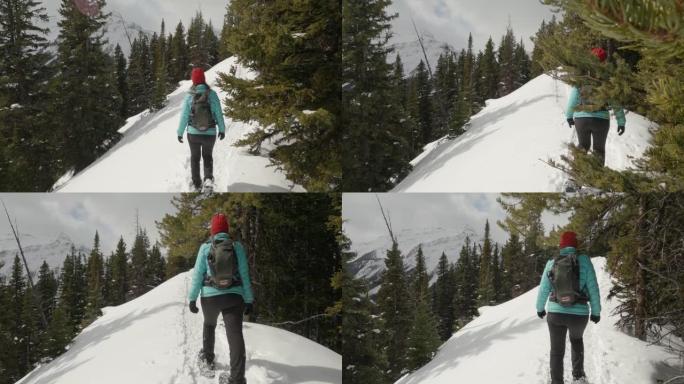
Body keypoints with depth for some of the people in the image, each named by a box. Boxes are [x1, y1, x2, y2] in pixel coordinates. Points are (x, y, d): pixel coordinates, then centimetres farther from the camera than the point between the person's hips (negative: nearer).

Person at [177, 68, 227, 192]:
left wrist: (180, 133, 7)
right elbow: (219, 113, -7)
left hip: (193, 134, 0)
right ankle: (208, 178, 2)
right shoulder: (212, 94, -13)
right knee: (207, 156, 23)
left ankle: (196, 183, 24)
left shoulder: (189, 96, -12)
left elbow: (184, 116, -6)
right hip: (210, 134, 0)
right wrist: (222, 129, 7)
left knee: (195, 157, 22)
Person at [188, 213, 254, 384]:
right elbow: (244, 275, 4)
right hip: (233, 296, 0)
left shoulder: (206, 247, -1)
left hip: (210, 296, 0)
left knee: (209, 325, 32)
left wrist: (192, 298, 7)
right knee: (235, 334, -9)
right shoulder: (237, 247, 2)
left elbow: (197, 274, 0)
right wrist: (248, 300, 10)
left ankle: (207, 360, 40)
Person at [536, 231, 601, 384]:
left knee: (557, 350, 13)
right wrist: (596, 311, 6)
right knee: (576, 339, 30)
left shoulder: (552, 263, -2)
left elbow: (544, 289, 6)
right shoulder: (584, 261, -8)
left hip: (555, 313, 0)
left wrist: (540, 308, 23)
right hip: (579, 314, 0)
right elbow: (593, 288, -6)